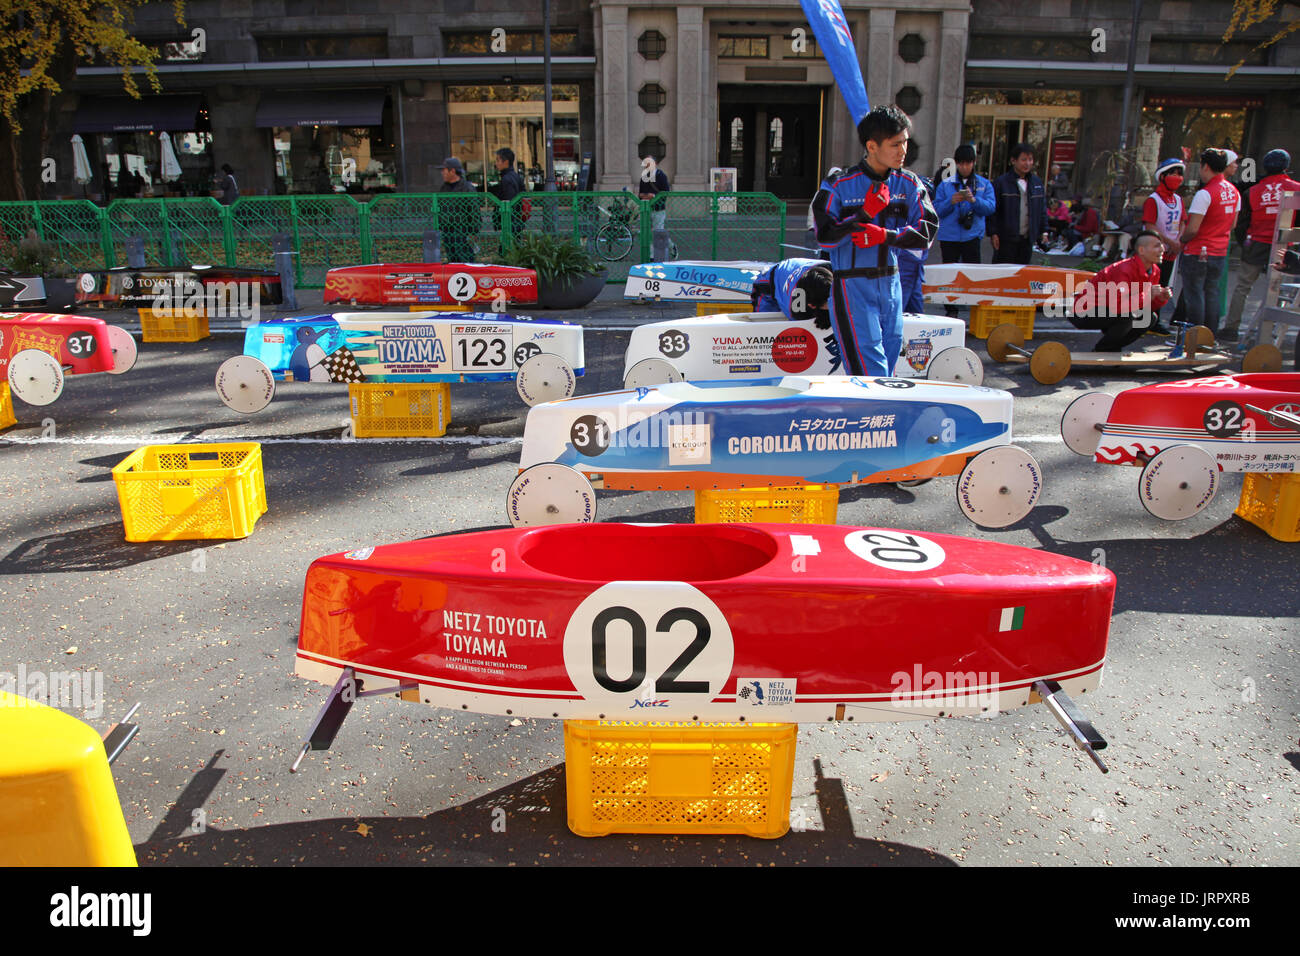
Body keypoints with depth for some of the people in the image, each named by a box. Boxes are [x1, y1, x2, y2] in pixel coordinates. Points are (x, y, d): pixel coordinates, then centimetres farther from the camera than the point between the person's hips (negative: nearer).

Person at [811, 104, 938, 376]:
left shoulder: (909, 184, 6)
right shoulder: (839, 184, -6)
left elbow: (927, 231, -1)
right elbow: (825, 236, -11)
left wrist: (886, 235, -15)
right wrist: (865, 214, -18)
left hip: (891, 284, 5)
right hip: (852, 286, -5)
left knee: (887, 362, 9)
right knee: (871, 373, -12)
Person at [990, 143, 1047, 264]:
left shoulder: (1037, 183, 12)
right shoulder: (1001, 182, -5)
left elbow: (1042, 209, 17)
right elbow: (992, 211, -7)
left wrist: (1043, 231, 11)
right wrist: (993, 233, -12)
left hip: (1027, 239, 5)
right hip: (1006, 239, -5)